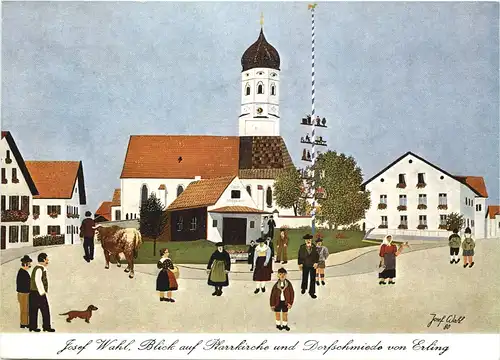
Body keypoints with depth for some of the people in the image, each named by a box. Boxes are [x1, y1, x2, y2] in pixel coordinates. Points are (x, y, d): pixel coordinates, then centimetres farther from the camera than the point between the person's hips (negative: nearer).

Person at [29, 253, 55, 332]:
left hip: (33, 293, 10)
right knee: (45, 310, -2)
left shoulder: (38, 268, 16)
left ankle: (33, 327, 14)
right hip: (39, 293, -10)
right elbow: (37, 280, -25)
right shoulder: (39, 269, -15)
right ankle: (46, 326, 2)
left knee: (33, 311, 10)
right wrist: (42, 292, -20)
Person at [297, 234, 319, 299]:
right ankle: (303, 288, 43)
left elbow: (317, 256, 0)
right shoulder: (302, 247, -5)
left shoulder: (314, 247, -4)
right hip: (305, 265, 0)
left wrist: (316, 262, -12)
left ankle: (312, 292, 11)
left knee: (312, 279, 2)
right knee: (304, 278, 17)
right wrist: (300, 263, -8)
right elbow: (300, 256, -3)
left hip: (313, 265, 0)